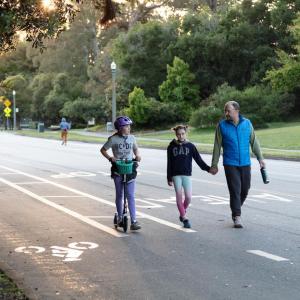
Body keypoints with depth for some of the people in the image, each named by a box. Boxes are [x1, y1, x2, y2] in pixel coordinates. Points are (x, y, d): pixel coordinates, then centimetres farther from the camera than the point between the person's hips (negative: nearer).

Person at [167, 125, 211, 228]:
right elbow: (169, 164, 4)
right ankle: (184, 218, 5)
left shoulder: (190, 146, 2)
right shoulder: (172, 147, 2)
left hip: (186, 174, 0)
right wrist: (169, 178, 2)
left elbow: (198, 159, 1)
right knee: (179, 196, -3)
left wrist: (208, 169, -8)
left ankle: (183, 212, 21)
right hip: (176, 175, 0)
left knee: (188, 197, -6)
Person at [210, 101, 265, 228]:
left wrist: (260, 158, 5)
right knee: (235, 190, -8)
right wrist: (214, 165, 1)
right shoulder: (222, 126, -3)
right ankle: (237, 217, -3)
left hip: (245, 163, 3)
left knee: (244, 190, 9)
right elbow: (217, 147, 0)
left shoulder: (247, 123, 1)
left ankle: (235, 209, 31)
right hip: (230, 164, -3)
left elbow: (254, 142, 7)